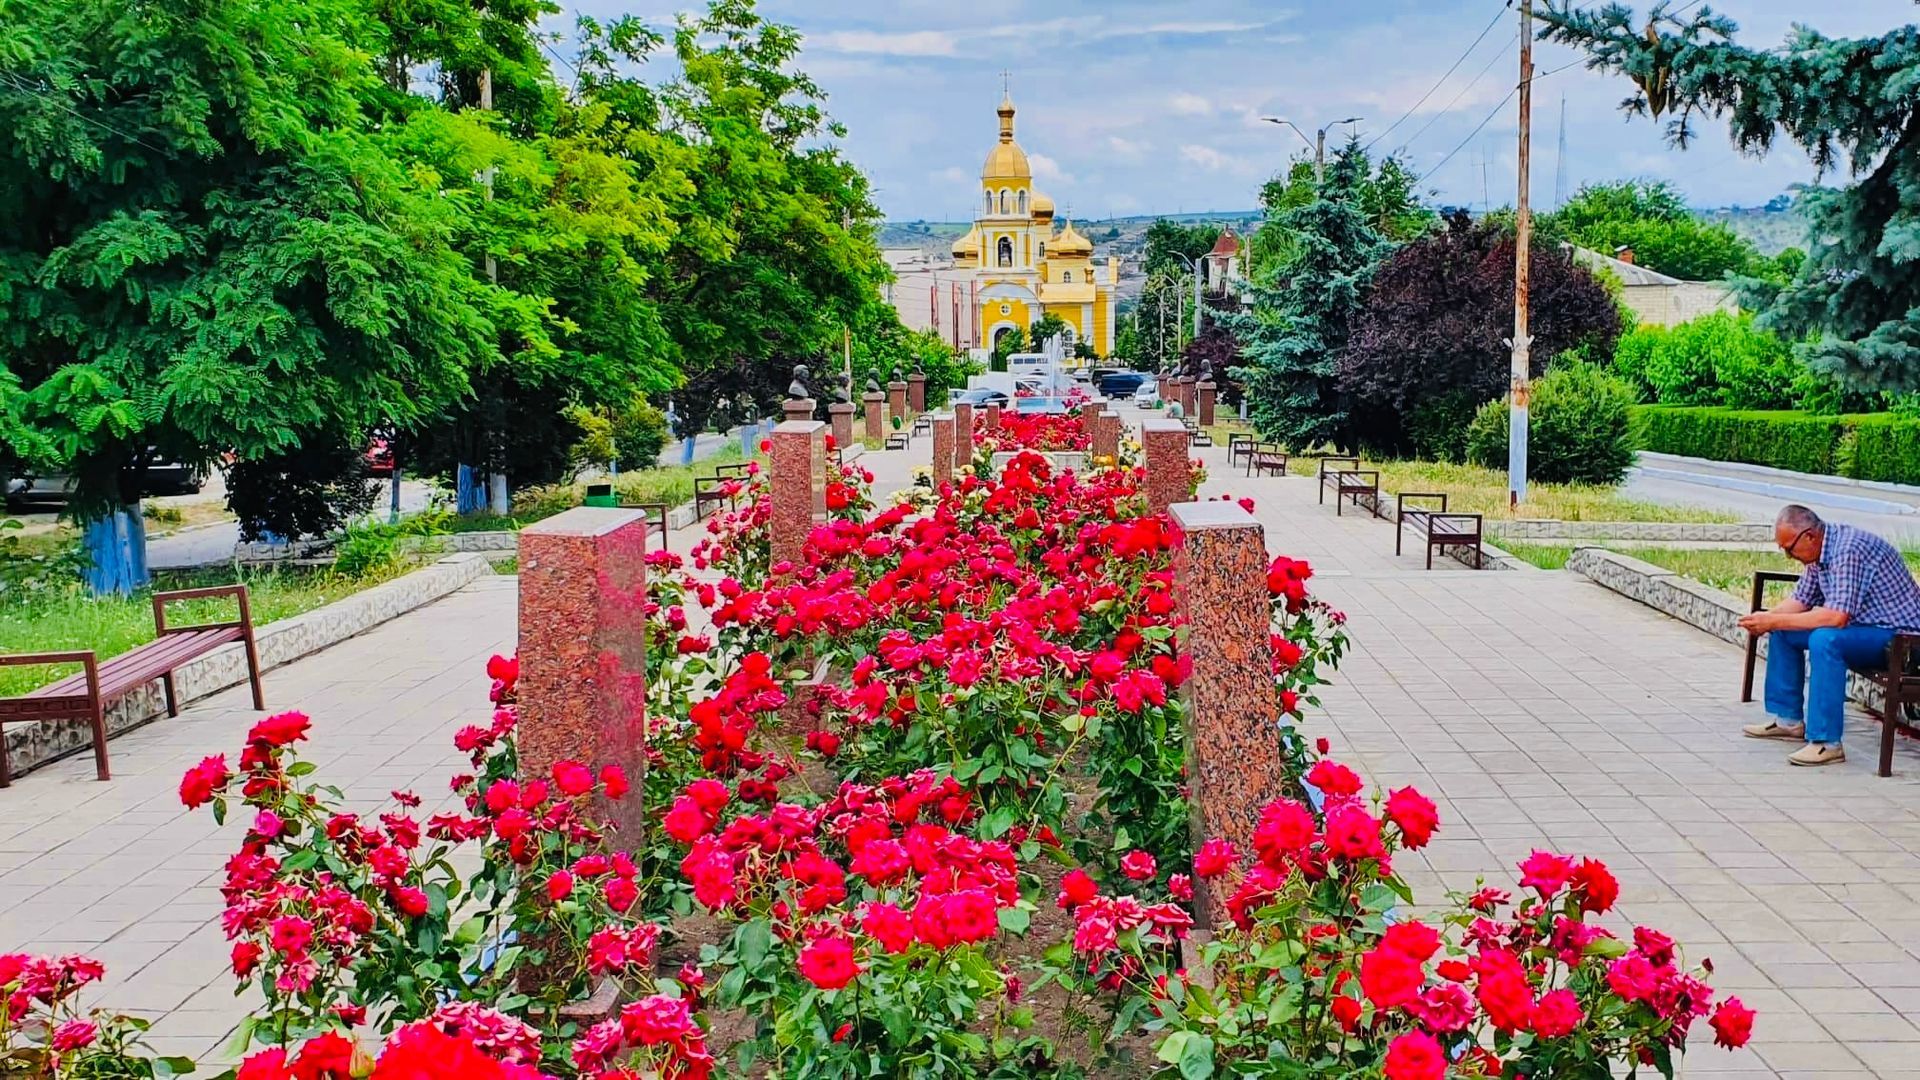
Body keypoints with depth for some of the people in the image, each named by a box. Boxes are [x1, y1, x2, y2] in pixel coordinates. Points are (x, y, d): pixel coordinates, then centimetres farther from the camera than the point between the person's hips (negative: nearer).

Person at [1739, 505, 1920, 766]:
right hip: (1861, 626, 10)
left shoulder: (1848, 550, -27)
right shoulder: (1820, 550, 2)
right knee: (1783, 632, 9)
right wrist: (1765, 618, -9)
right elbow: (1800, 600, 11)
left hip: (1898, 635, -10)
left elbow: (1836, 617, -34)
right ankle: (1788, 720, 17)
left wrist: (1774, 621, -28)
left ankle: (1827, 742, -32)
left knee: (1825, 639, -35)